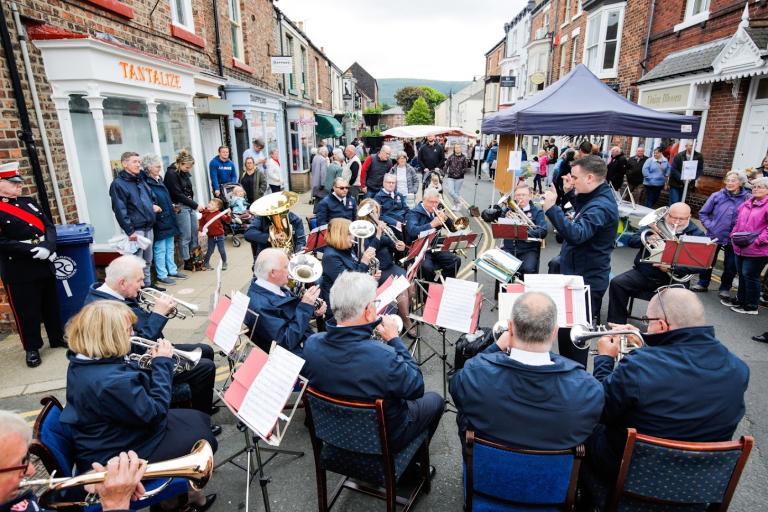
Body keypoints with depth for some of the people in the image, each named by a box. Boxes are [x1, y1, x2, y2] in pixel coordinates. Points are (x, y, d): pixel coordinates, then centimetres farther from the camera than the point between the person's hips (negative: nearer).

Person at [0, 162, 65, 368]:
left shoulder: (29, 202, 9)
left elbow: (49, 225, 5)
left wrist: (48, 247, -12)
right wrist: (33, 250, -22)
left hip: (44, 264, 5)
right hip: (18, 270, -5)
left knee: (51, 304, 16)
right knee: (27, 310, 5)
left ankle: (57, 338, 31)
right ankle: (32, 348, 19)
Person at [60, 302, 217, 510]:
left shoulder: (83, 362, -4)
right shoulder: (110, 381, -36)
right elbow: (156, 412, -24)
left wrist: (154, 362, -4)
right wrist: (162, 362, -19)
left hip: (117, 435, 10)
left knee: (201, 419, 13)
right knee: (204, 440, 0)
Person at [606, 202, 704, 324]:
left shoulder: (696, 234, 1)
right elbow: (631, 241, 3)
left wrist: (672, 268, -23)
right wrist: (646, 240, -18)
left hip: (671, 280, -2)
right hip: (643, 273, 2)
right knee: (617, 283, -20)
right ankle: (617, 324, -10)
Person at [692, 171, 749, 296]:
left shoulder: (747, 199, -6)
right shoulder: (717, 196, -3)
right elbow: (703, 213, 5)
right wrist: (709, 225, -6)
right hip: (714, 236, 1)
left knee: (730, 265, 11)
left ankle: (725, 288, 28)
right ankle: (703, 283, 29)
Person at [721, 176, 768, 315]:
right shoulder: (746, 204, 14)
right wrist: (734, 234, 10)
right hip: (740, 247, 7)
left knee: (750, 276, -1)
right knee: (742, 274, 17)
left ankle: (751, 306, 12)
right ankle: (740, 299, 32)